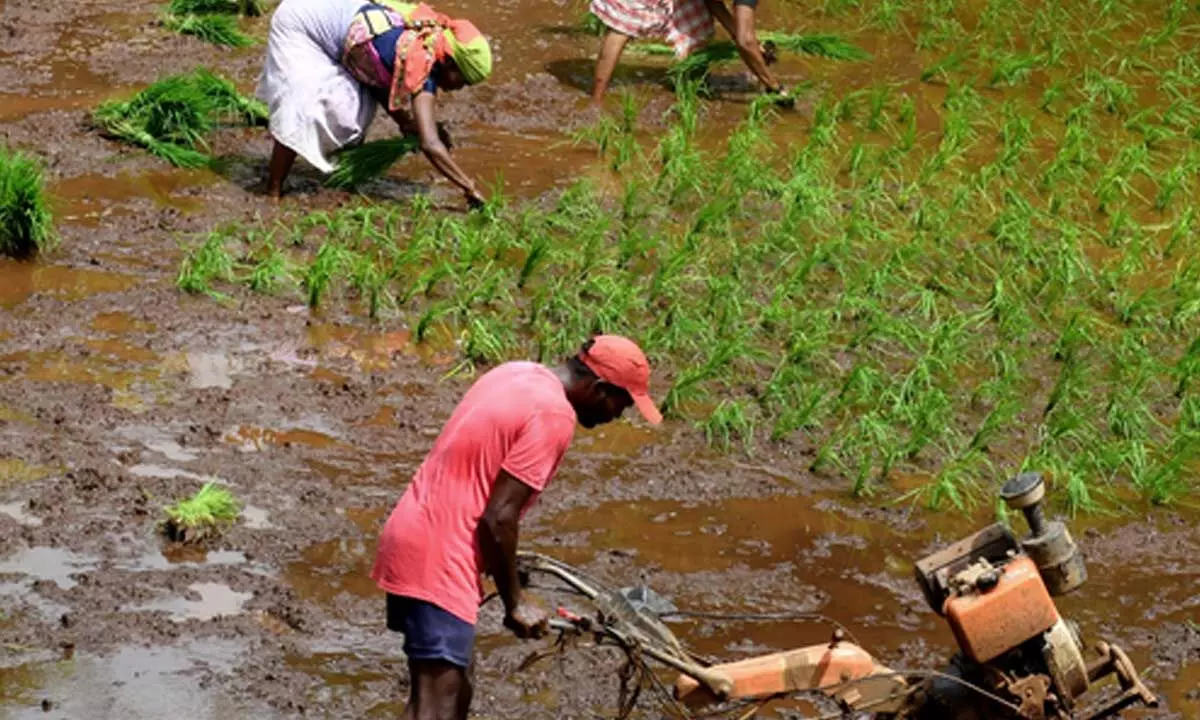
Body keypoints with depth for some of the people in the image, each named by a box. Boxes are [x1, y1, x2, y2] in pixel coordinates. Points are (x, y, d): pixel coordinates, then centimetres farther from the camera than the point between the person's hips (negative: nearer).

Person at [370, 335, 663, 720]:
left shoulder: (518, 373, 12)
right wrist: (515, 602, -7)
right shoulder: (553, 415, -16)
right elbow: (497, 519, -19)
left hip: (414, 535, 10)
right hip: (436, 559, -10)